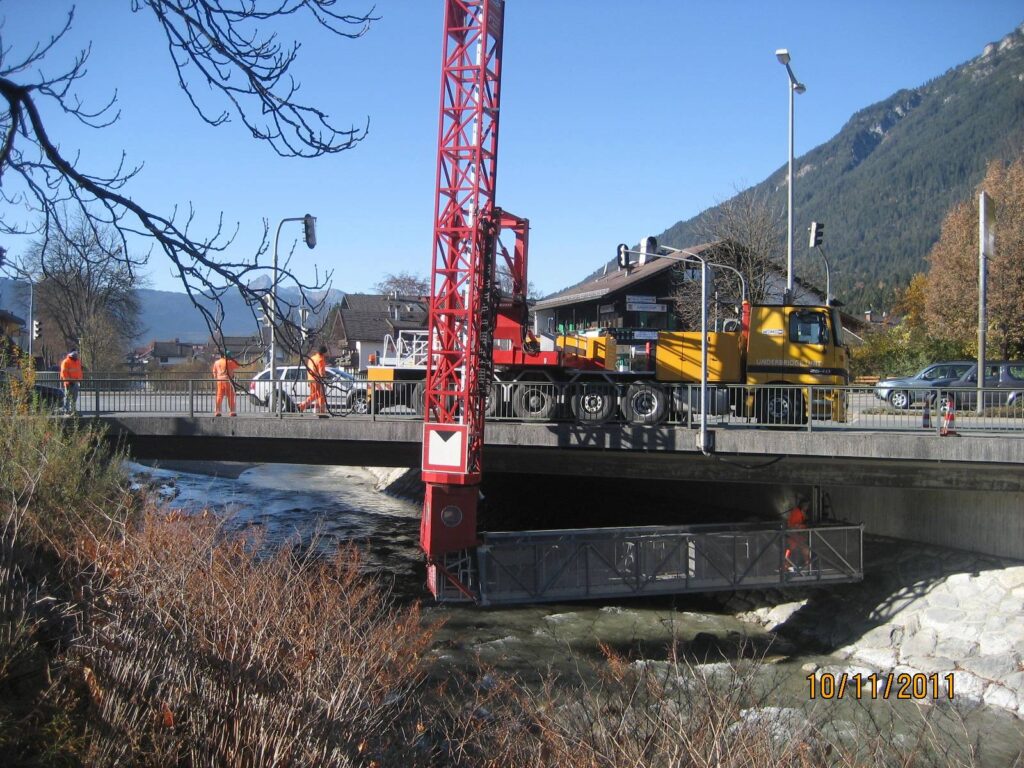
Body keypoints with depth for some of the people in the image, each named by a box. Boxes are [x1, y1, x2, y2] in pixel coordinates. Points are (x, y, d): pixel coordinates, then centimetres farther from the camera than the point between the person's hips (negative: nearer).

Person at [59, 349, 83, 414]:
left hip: (76, 382, 7)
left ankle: (73, 409, 18)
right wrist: (69, 380, -16)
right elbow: (64, 372, -13)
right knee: (68, 396, -5)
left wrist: (80, 380, 13)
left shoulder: (78, 362, 15)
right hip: (69, 383, -7)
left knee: (75, 397, 11)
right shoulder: (66, 362, -9)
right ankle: (66, 410, -4)